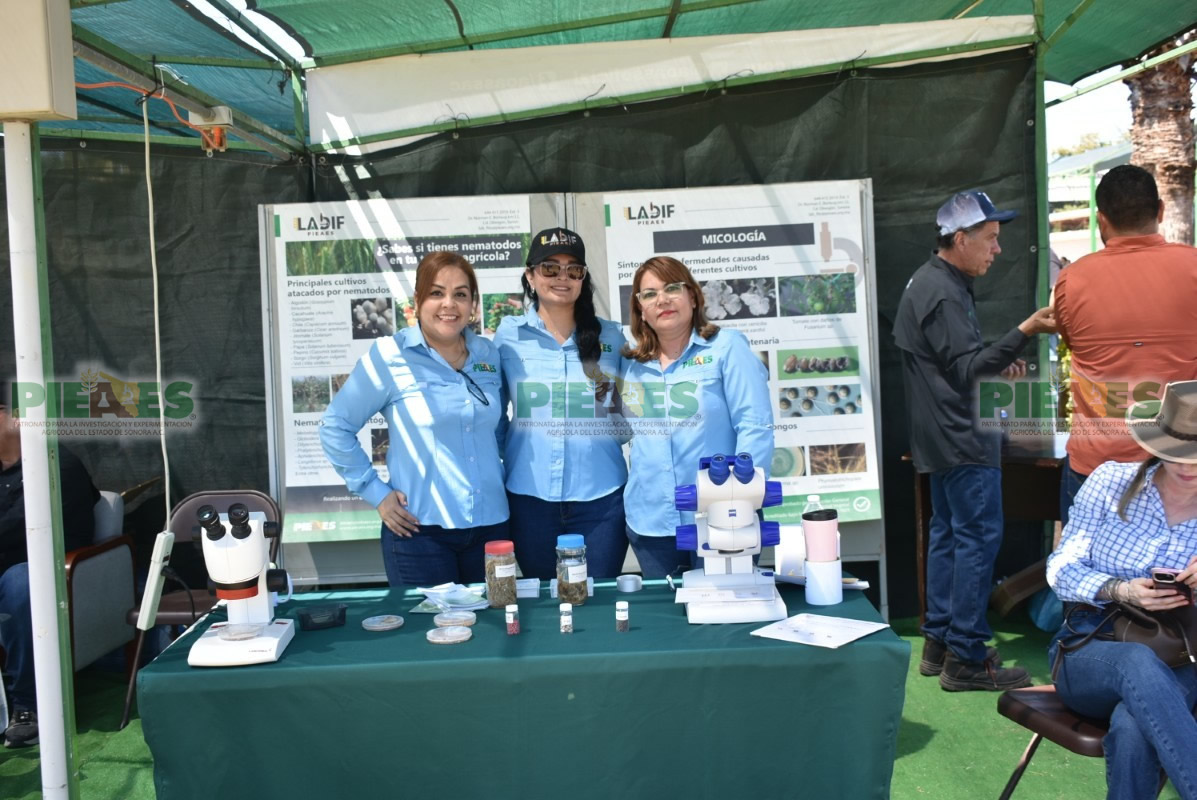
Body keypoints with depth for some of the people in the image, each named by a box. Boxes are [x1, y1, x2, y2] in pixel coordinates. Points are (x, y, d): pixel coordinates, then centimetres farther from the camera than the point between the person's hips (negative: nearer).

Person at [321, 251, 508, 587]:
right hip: (420, 530, -4)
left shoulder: (488, 355, 7)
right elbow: (336, 428, -2)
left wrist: (498, 473, 10)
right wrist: (375, 492, -5)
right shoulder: (389, 356, -7)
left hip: (491, 525, 5)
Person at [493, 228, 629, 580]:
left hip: (601, 496, 0)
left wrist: (619, 430, -4)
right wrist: (503, 456, -2)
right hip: (531, 497, 0)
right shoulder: (508, 335, 1)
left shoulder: (610, 336, 3)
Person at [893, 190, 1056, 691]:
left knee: (949, 533, 14)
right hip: (962, 439, -11)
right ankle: (966, 658, -1)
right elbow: (967, 370, -21)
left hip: (945, 438, 11)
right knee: (979, 537, -7)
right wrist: (1023, 334, -27)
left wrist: (996, 363, 13)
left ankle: (939, 644, 22)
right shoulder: (943, 293, -18)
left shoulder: (931, 282, 16)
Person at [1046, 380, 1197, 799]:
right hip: (1087, 650, 0)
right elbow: (1061, 568, -1)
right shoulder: (1112, 481, 0)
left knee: (1132, 728, -37)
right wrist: (1120, 591, -21)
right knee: (1139, 663, -39)